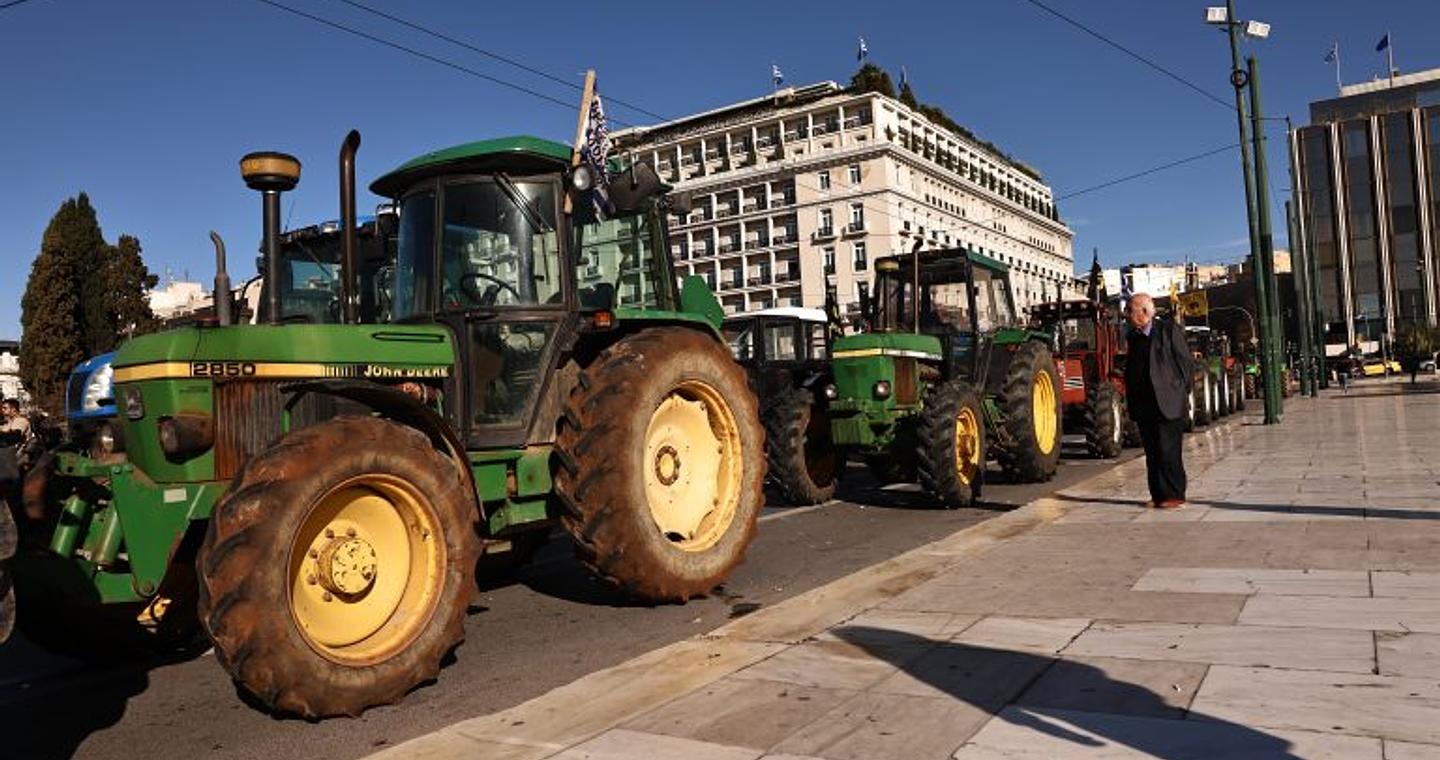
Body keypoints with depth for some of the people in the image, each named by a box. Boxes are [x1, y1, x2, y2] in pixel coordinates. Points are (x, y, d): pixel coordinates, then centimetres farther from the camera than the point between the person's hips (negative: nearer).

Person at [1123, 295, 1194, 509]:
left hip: (1168, 403, -6)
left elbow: (1185, 361, -4)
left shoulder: (1169, 330, -5)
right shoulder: (1132, 336, 13)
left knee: (1168, 451, -6)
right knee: (1152, 453, 8)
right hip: (1143, 405, 6)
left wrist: (1182, 393, -5)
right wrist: (1131, 401, 11)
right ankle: (1158, 495, 14)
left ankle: (1174, 495, 1)